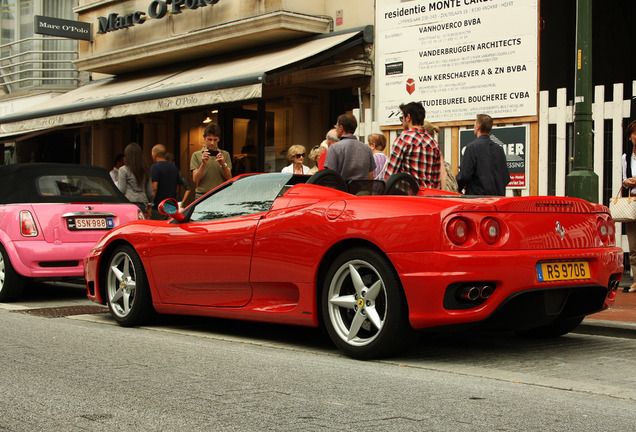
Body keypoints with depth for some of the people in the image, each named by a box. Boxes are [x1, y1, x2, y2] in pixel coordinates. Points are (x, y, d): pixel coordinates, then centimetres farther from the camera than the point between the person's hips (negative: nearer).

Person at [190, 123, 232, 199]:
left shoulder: (225, 155, 13)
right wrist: (203, 164, -13)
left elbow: (229, 179, 4)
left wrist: (223, 164, -12)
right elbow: (196, 180, 0)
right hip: (202, 195, -1)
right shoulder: (196, 155, 10)